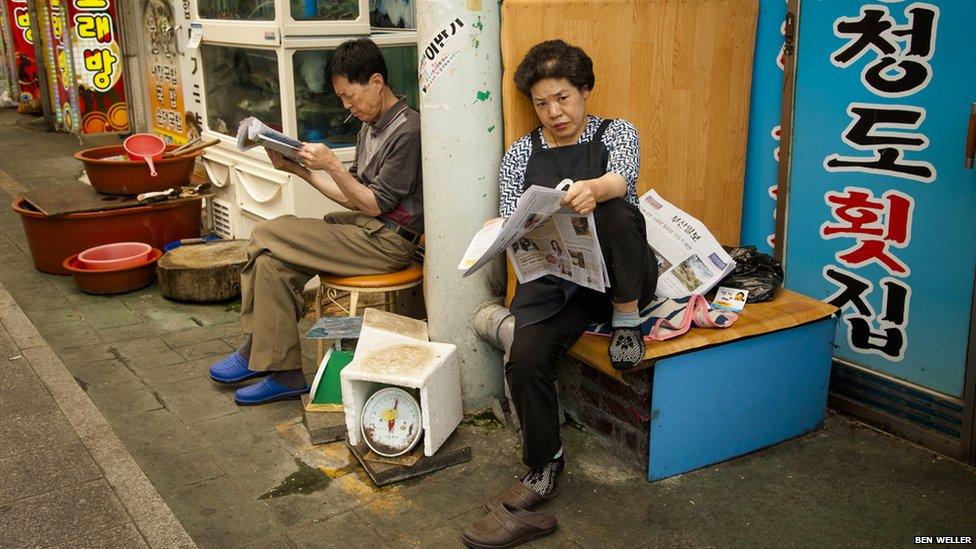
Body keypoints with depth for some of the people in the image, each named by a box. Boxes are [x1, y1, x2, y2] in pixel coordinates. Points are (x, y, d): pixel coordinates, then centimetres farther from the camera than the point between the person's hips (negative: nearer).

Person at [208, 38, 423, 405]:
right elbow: (353, 197, 14)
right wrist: (297, 168, 8)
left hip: (387, 241, -9)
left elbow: (374, 204, -14)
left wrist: (332, 165, -17)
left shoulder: (407, 130, -14)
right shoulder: (371, 127, 16)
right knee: (273, 261, -6)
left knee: (266, 237, -14)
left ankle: (257, 353, 2)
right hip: (367, 228, 9)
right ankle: (282, 374, -3)